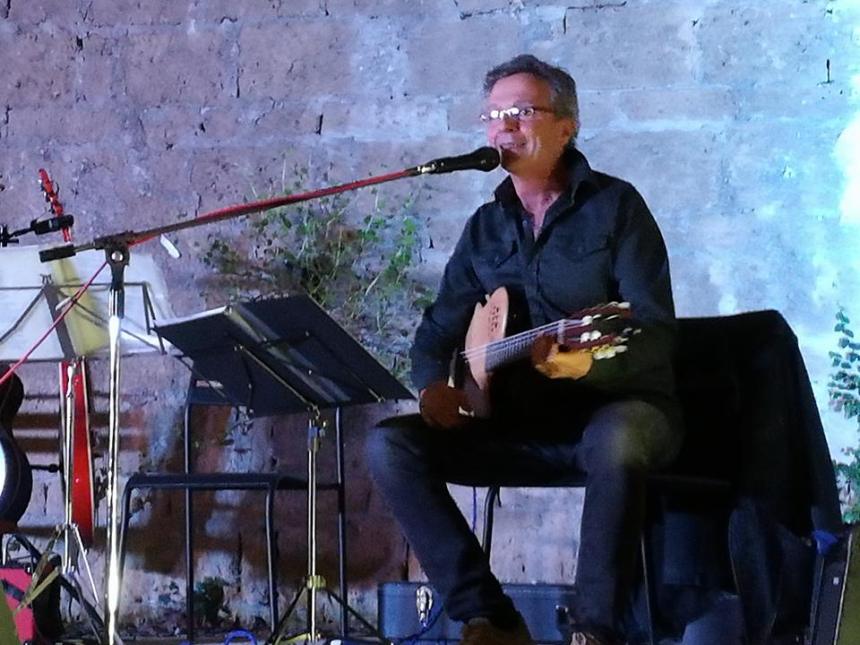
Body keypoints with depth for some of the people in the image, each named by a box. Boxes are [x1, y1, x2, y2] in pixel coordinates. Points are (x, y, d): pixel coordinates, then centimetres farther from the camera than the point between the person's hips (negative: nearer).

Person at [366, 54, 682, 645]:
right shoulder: (485, 227, 12)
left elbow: (656, 333, -13)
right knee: (392, 445, -16)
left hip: (615, 404, -5)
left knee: (617, 443, -41)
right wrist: (436, 385, -10)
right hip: (519, 423, 5)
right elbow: (438, 330, 15)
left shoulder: (614, 205, -4)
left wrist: (587, 362, -35)